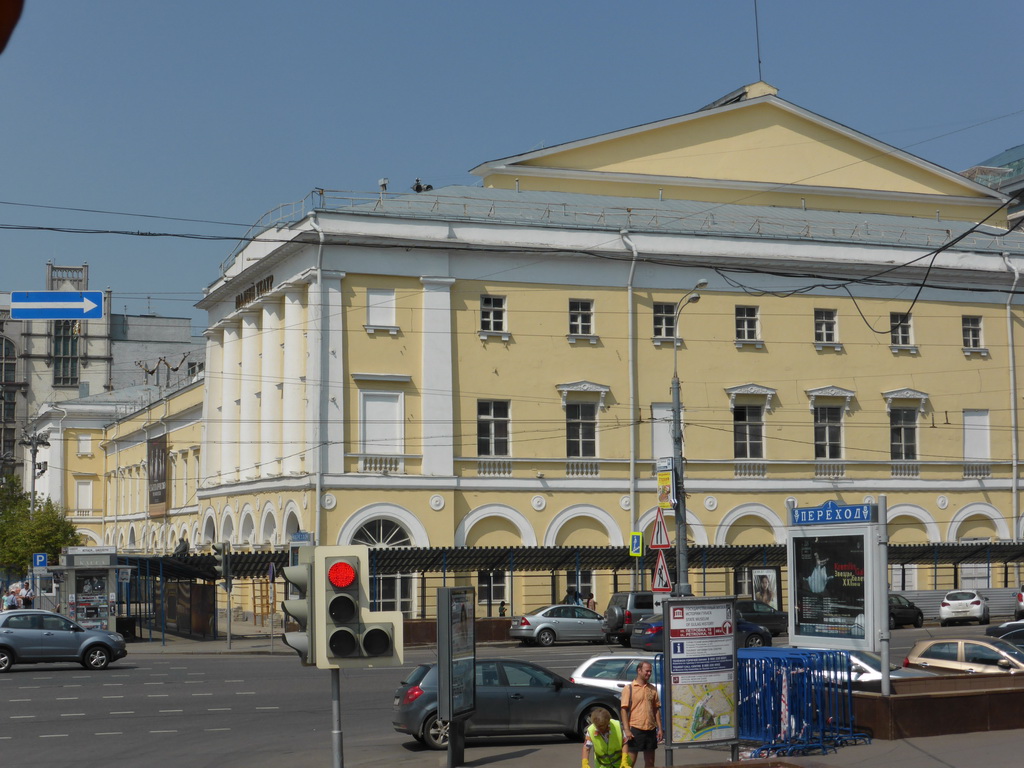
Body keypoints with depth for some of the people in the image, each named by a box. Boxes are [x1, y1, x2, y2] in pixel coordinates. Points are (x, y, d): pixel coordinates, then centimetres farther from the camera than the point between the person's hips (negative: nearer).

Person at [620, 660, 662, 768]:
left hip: (650, 729, 5)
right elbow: (624, 709, -7)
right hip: (635, 729, -5)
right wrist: (626, 730, -15)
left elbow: (656, 709, 15)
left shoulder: (652, 689, 11)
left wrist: (659, 728, 8)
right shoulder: (629, 688, -4)